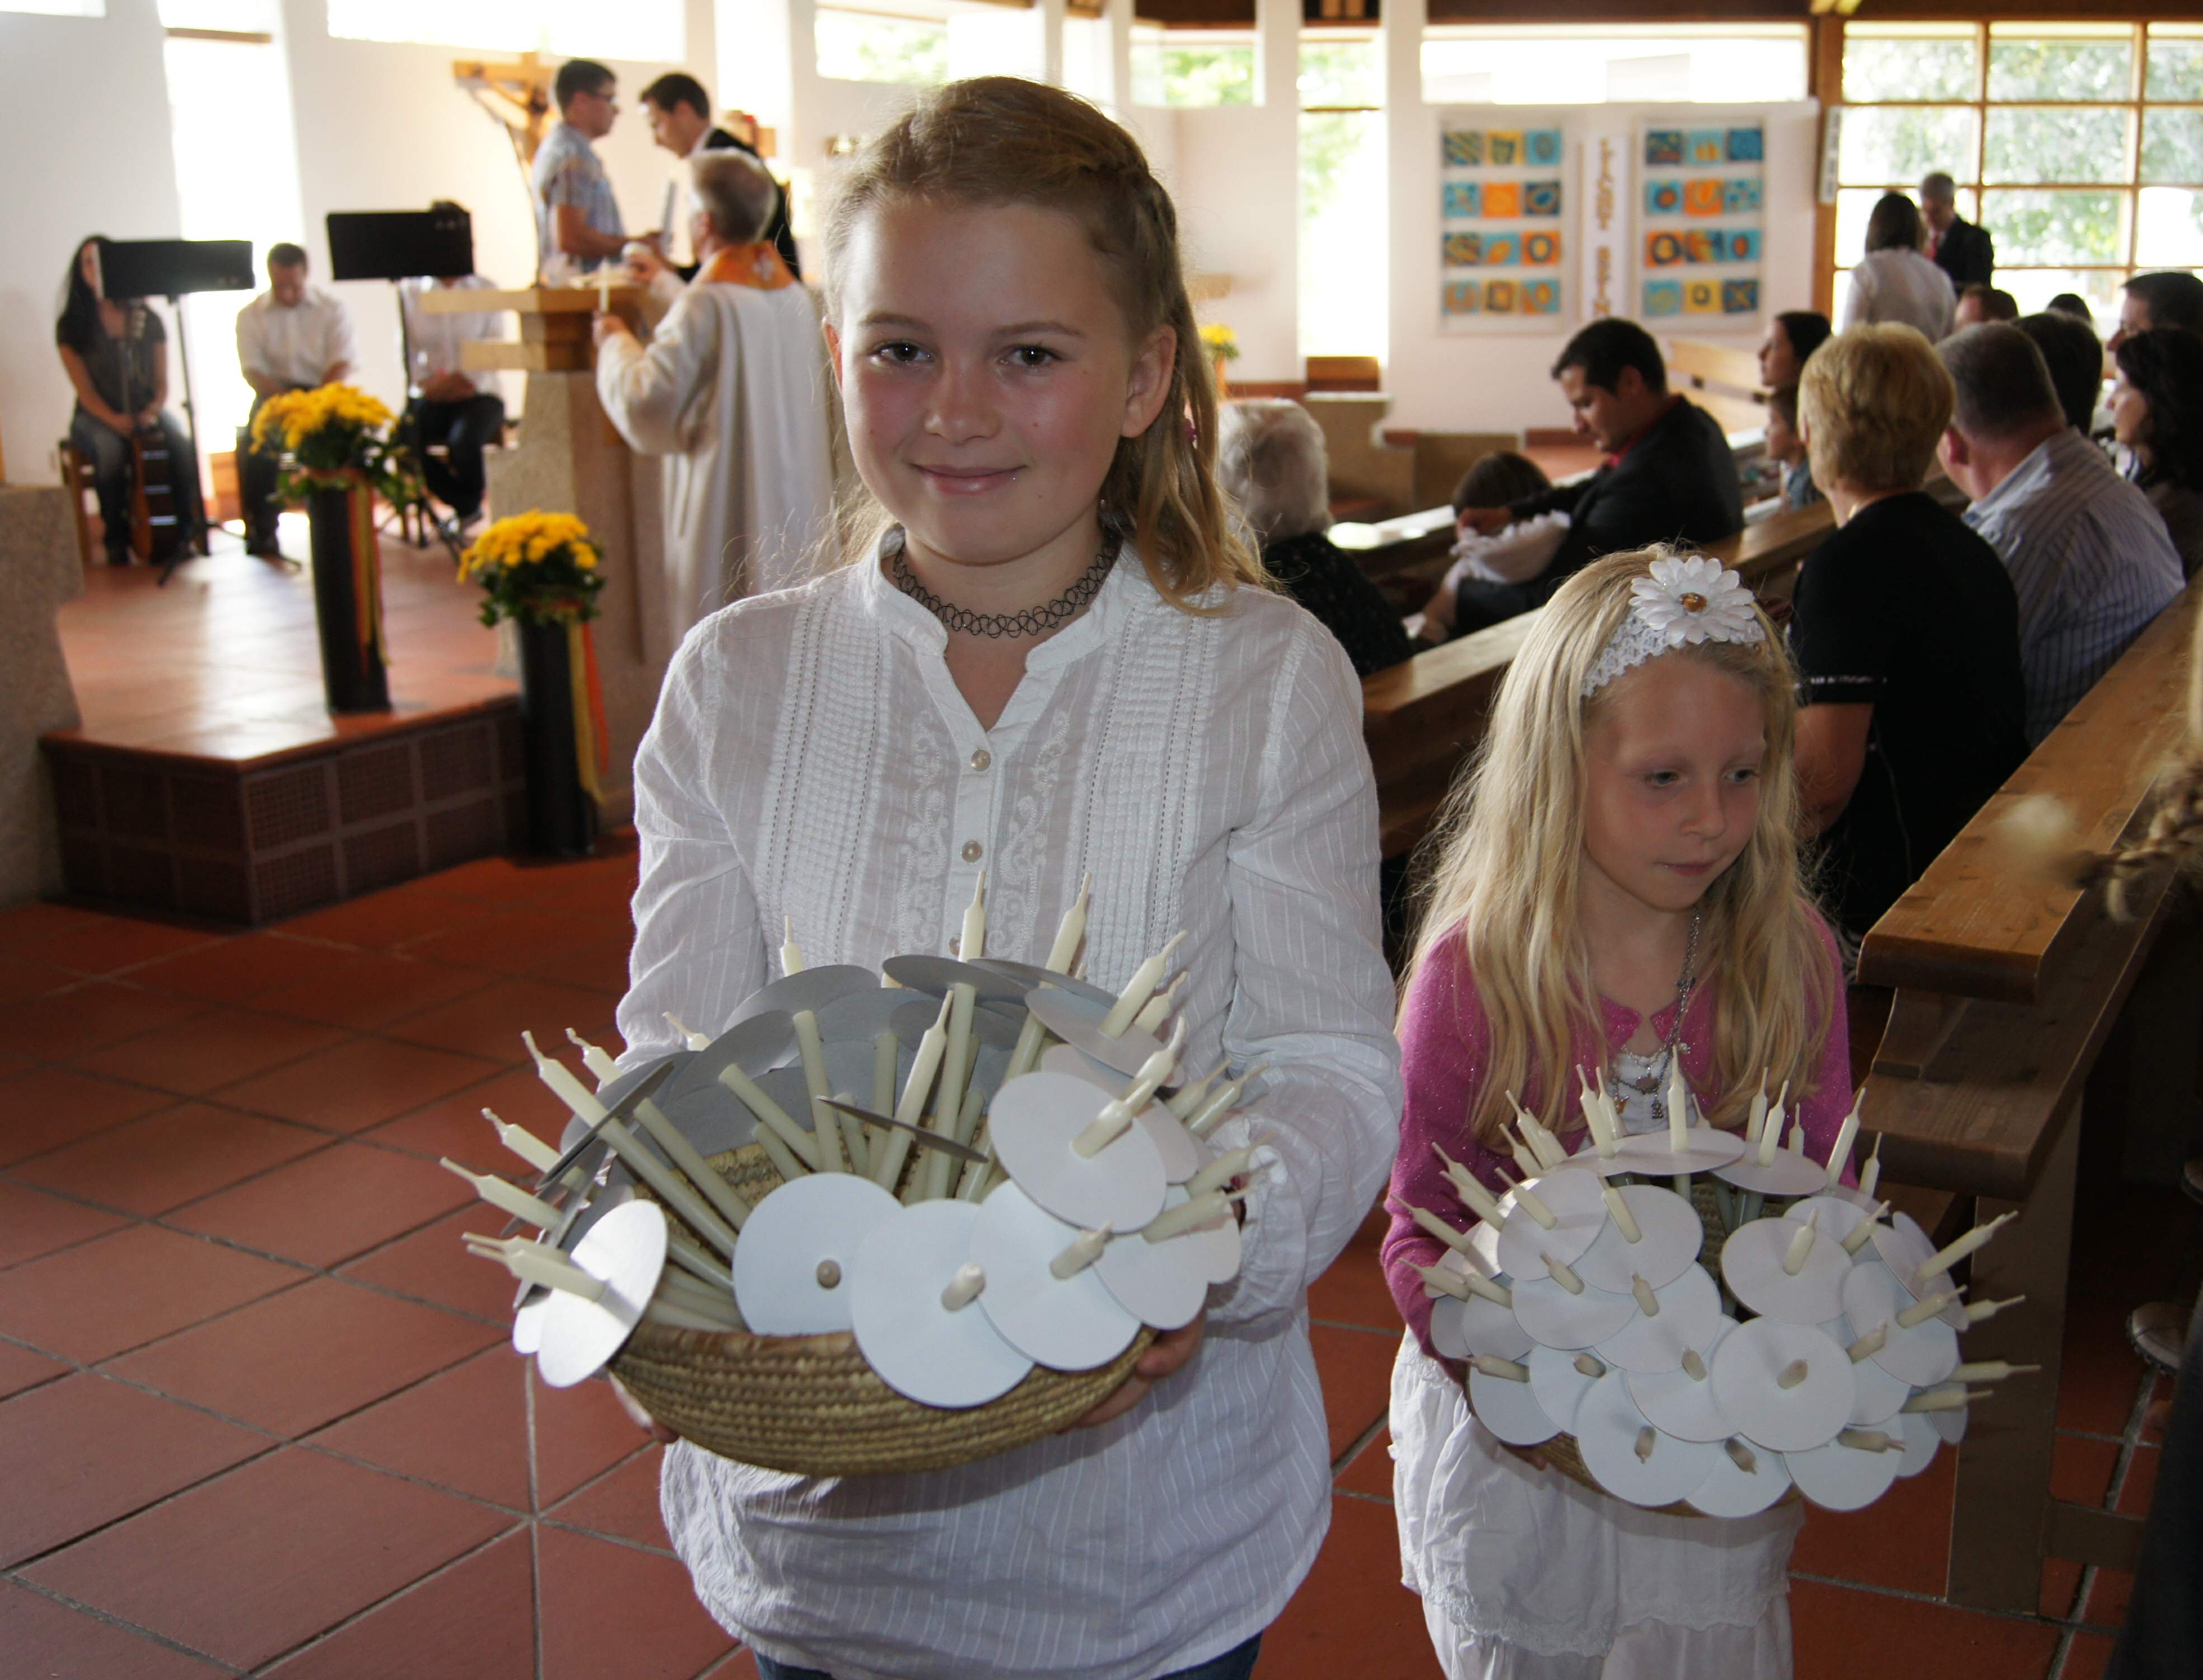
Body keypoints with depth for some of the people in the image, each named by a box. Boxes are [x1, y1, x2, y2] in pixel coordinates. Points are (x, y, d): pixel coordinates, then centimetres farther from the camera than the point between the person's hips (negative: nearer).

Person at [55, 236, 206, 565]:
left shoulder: (147, 321, 9)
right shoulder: (71, 325, 2)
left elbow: (162, 382, 7)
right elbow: (84, 388, -4)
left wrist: (154, 411, -15)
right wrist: (115, 420, -22)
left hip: (146, 412, 2)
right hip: (98, 415, -2)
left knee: (182, 443, -32)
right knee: (110, 450, -37)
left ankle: (184, 526, -19)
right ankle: (116, 538, -21)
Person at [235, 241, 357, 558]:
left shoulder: (332, 310, 6)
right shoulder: (251, 315, 8)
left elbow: (342, 363, -6)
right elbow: (252, 370, -3)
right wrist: (284, 399, -24)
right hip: (274, 394, 1)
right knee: (252, 442, -31)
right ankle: (262, 531, -22)